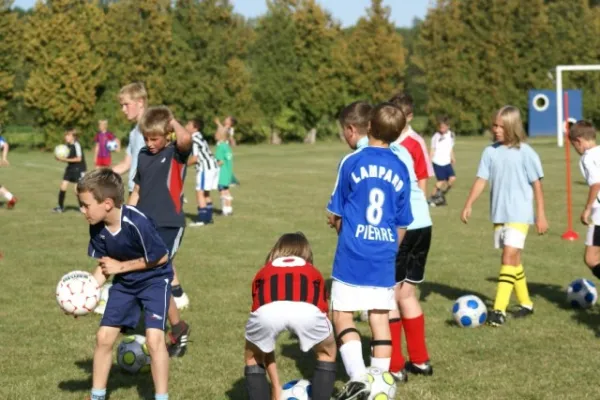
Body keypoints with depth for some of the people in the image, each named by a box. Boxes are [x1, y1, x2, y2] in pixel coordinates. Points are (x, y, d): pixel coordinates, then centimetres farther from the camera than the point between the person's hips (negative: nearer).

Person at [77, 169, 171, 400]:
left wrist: (121, 266, -18)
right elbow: (104, 265, -2)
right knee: (104, 337, 5)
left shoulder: (137, 223, -33)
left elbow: (161, 258, -21)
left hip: (154, 279, -6)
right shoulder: (97, 227, -13)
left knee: (154, 338, -20)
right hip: (124, 283, 6)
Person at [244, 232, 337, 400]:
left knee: (253, 357, 31)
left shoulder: (263, 273, 41)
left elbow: (264, 343, 44)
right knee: (327, 353, 31)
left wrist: (275, 386, 52)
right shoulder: (314, 274, 41)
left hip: (268, 309, 0)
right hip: (307, 309, 0)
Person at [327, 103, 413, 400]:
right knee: (380, 318, 9)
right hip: (384, 256, 4)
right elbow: (402, 224, 9)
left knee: (342, 315, 2)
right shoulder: (400, 169, 4)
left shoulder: (352, 162, -6)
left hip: (352, 254, -3)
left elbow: (336, 213, 2)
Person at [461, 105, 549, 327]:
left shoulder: (525, 152, -8)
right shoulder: (490, 152, 4)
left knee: (509, 256, -15)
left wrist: (541, 215, -3)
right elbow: (481, 180, 2)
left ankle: (499, 310, -19)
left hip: (519, 214, -5)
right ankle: (525, 303, 28)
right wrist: (468, 204, -11)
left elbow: (537, 185, -3)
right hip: (498, 214, 5)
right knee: (513, 259, 13)